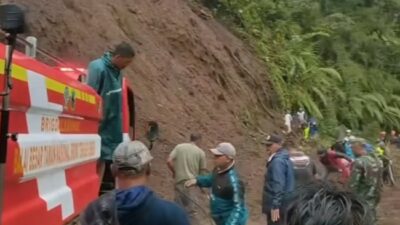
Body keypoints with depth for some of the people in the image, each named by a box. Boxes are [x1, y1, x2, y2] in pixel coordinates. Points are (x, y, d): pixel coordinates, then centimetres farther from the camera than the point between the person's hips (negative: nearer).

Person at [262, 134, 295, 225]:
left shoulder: (277, 161, -19)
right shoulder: (284, 158, 14)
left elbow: (278, 185, -26)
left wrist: (275, 206, -27)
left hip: (278, 205, -11)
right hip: (284, 204, 11)